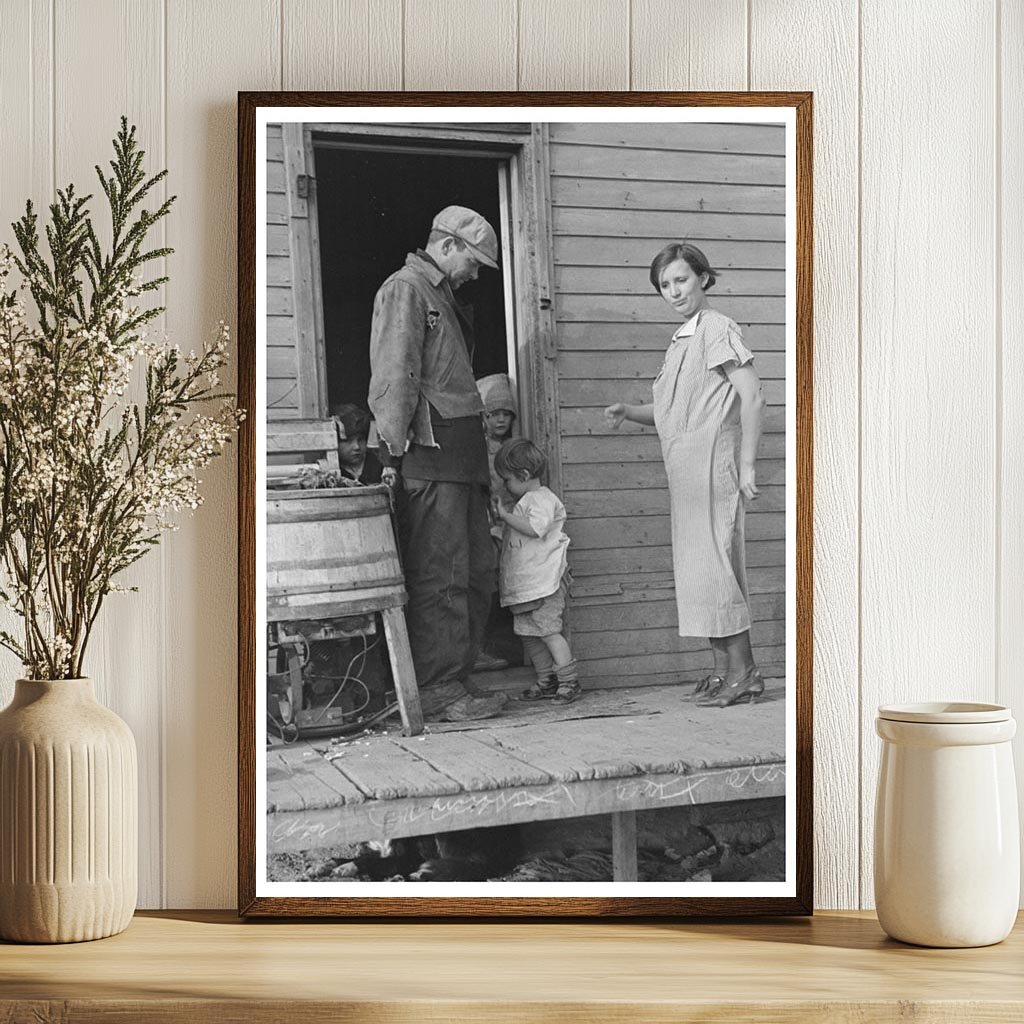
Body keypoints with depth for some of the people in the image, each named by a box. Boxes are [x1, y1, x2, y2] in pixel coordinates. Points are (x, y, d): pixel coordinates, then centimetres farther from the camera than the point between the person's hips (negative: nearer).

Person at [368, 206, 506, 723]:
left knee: (477, 573, 11)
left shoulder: (443, 297, 26)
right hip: (428, 451, -10)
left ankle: (456, 676, 17)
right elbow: (394, 378, -14)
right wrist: (396, 451, -18)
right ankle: (439, 691, -6)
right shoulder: (405, 289, -5)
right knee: (439, 577, -9)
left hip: (459, 458, 10)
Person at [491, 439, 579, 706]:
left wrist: (505, 515, -21)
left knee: (548, 629, -12)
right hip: (525, 584, 10)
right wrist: (501, 515, 19)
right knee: (529, 633, 10)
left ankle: (569, 681, -9)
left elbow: (534, 528, -26)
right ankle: (546, 681, 16)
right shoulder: (525, 501, 20)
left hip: (544, 580, -10)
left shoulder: (543, 499, -10)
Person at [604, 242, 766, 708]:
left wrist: (747, 464, -17)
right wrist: (628, 412, 5)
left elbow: (752, 395, -14)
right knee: (701, 566, 8)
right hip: (684, 468, 9)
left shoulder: (716, 328, -7)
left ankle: (742, 671, -5)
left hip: (712, 460, -9)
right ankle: (725, 669, 13)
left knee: (711, 562, -9)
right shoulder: (680, 341, 19)